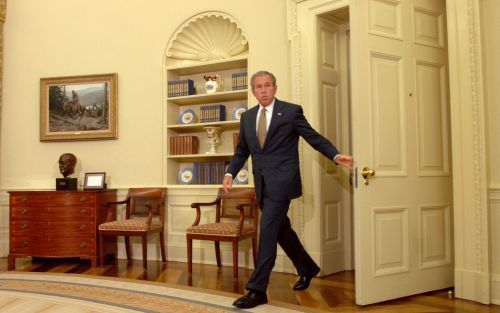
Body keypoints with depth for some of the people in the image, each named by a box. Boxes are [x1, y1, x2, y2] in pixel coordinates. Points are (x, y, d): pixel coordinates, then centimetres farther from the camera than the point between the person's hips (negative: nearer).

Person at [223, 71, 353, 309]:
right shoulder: (247, 117, 12)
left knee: (267, 231, -10)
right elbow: (242, 151, 16)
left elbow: (314, 138, -3)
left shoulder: (291, 111, -3)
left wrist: (335, 156, -18)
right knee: (281, 229, 17)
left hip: (281, 182, -6)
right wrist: (230, 173, 2)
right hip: (262, 185, 6)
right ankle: (307, 269, 38)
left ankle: (257, 290, -2)